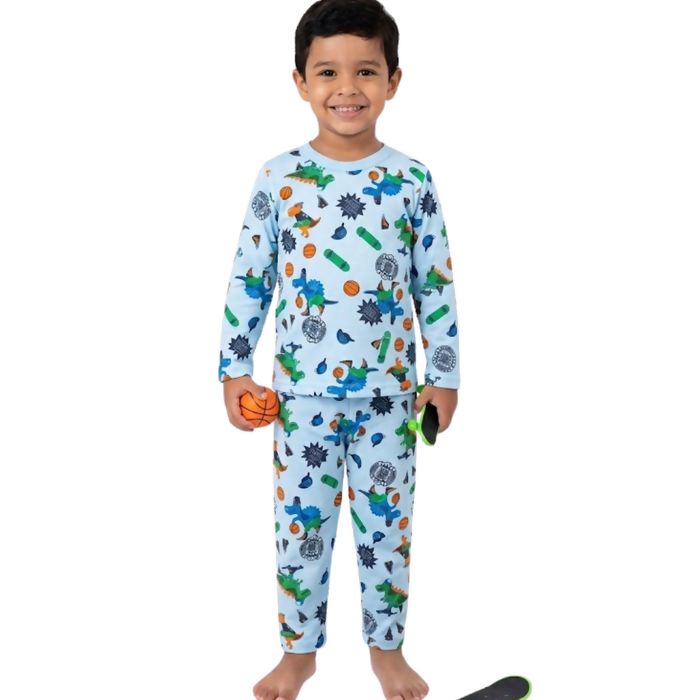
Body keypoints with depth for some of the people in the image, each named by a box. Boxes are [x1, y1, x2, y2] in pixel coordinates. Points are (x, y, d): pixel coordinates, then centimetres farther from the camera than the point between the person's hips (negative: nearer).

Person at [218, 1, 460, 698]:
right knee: (300, 525, 12)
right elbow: (247, 280, 1)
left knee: (386, 525, 13)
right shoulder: (278, 178, -4)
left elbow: (436, 285, 2)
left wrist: (444, 373, 2)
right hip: (301, 393, 0)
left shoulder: (411, 181, -3)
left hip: (389, 393, 0)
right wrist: (235, 368, 0)